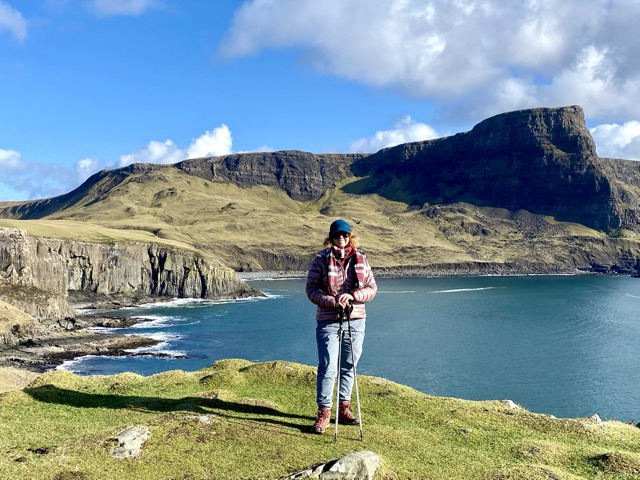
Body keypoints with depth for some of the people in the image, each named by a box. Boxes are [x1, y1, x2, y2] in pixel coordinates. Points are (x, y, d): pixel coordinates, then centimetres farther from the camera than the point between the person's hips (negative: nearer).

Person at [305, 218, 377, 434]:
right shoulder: (321, 258, -1)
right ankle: (324, 412, 1)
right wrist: (332, 301, -18)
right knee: (328, 367, -8)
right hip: (328, 321, -3)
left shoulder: (360, 258, 7)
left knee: (349, 367, 11)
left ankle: (344, 407, 24)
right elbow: (311, 288, -4)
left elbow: (372, 287, 4)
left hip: (356, 320, 4)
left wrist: (353, 296, -14)